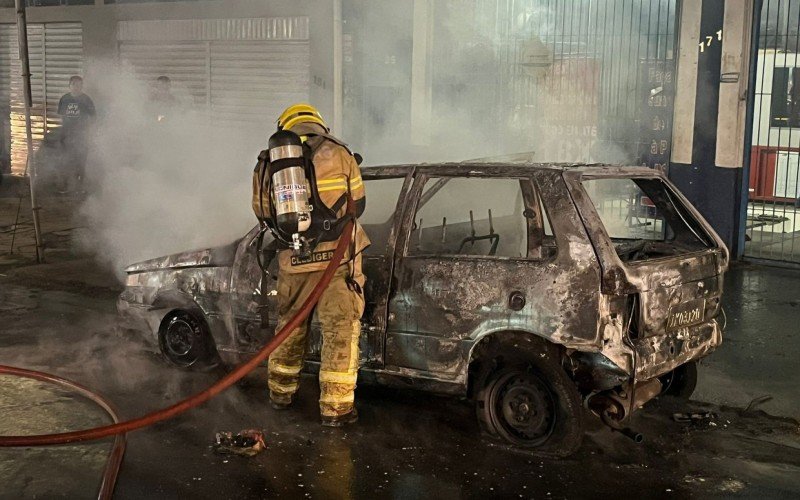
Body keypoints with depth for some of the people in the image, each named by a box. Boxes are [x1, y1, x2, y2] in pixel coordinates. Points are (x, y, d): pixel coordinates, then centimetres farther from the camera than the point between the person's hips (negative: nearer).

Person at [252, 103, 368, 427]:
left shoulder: (268, 164, 8)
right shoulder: (338, 154, 1)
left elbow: (263, 214, 14)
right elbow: (358, 204, 8)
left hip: (293, 261, 3)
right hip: (337, 256, -3)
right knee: (341, 331, 4)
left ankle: (281, 393, 34)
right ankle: (336, 407, 4)